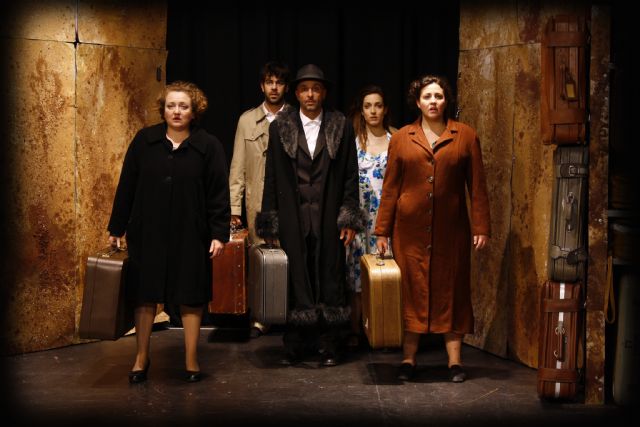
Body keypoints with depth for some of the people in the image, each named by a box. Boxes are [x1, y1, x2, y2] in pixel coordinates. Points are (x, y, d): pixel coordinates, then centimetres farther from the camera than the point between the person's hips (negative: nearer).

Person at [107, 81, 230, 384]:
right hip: (147, 233, 2)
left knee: (191, 298, 5)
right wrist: (116, 228, 4)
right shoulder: (144, 141, 1)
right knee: (144, 296, 8)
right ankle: (141, 358, 22)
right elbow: (126, 186, 4)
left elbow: (219, 193, -3)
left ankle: (191, 361, 17)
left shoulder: (208, 146, -3)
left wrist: (219, 234, -8)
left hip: (191, 235, -1)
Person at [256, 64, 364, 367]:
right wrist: (270, 223, 1)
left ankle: (329, 345, 13)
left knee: (330, 279, 3)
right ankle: (295, 345, 12)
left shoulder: (341, 127, 5)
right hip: (293, 218, 0)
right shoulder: (280, 127, 5)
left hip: (329, 218, 0)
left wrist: (349, 219, -2)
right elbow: (272, 178, 5)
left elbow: (350, 175, 4)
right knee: (295, 280, 1)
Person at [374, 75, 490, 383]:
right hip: (411, 228, 1)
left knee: (451, 290, 4)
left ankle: (455, 361, 9)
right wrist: (382, 231, 3)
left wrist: (481, 227, -2)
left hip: (451, 229, 0)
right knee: (411, 290, 4)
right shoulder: (401, 138, 4)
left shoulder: (466, 136, 3)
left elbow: (477, 185, 3)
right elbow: (390, 188, 5)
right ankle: (408, 359, 11)